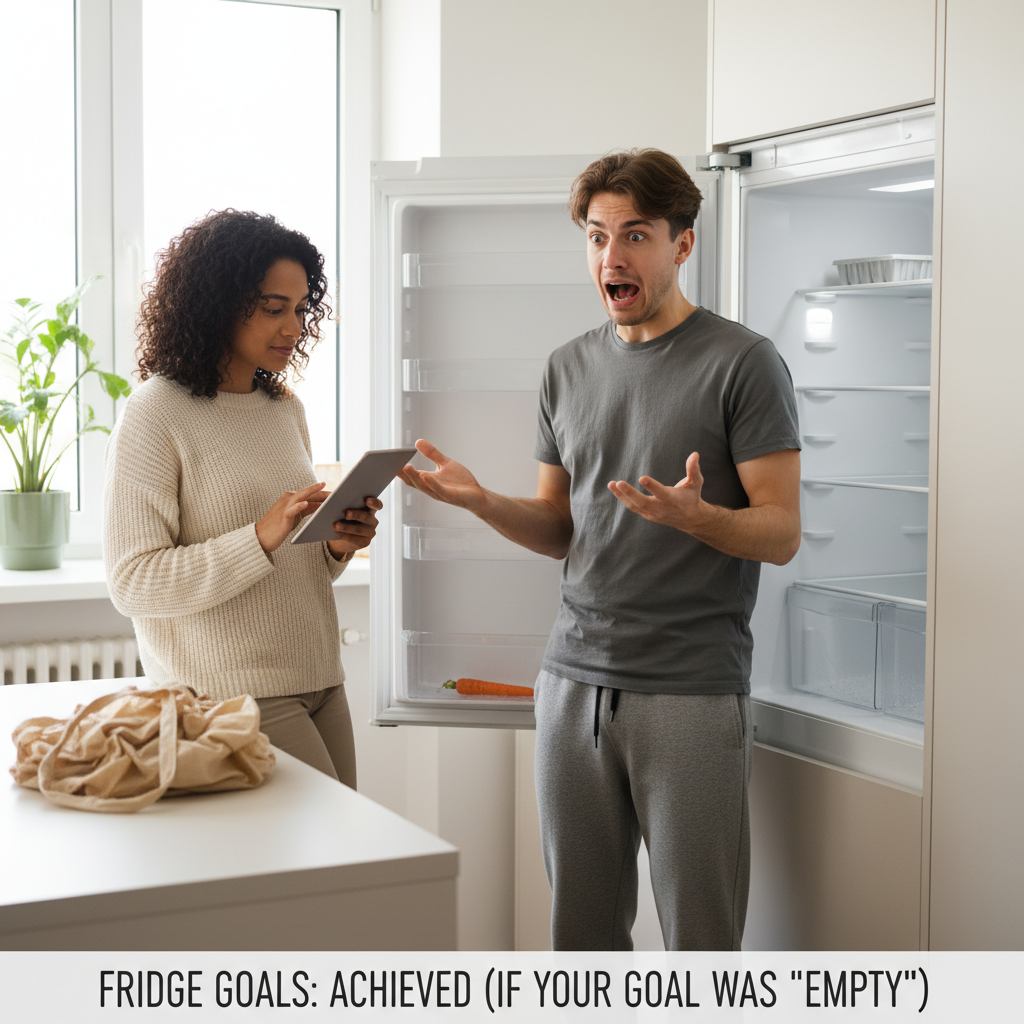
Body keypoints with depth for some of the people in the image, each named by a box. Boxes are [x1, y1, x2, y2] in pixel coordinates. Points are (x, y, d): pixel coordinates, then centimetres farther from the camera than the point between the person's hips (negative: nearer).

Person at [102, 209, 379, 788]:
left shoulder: (286, 409, 15)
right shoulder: (155, 414, -8)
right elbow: (133, 583, -14)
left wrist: (337, 546, 0)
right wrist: (261, 538, -23)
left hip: (320, 683, 7)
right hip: (231, 694, -7)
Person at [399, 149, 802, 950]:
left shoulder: (742, 363, -4)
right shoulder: (571, 368, 13)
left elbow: (780, 533, -7)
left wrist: (694, 516, -26)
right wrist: (482, 501, -1)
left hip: (692, 693, -5)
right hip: (575, 680, 5)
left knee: (699, 936, 2)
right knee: (583, 929, 13)